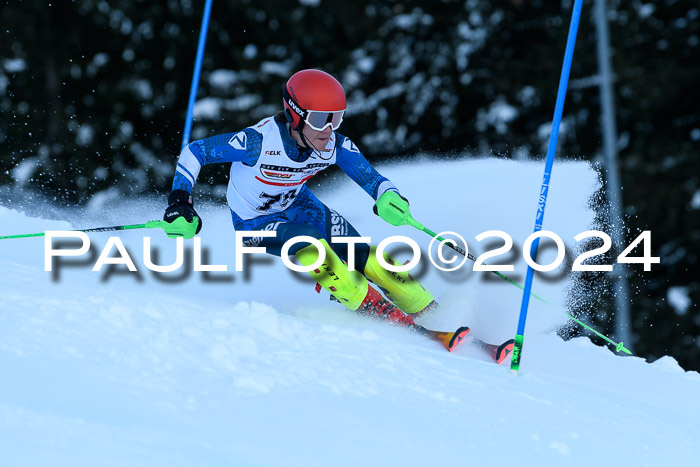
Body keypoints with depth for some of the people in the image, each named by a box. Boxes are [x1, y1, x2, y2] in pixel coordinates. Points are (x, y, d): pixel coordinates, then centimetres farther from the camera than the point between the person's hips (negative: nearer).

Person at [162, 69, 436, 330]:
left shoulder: (336, 146, -21)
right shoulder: (260, 141, -34)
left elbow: (372, 179, -18)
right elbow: (194, 152, -25)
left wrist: (389, 198, -41)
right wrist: (179, 200, -35)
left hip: (296, 204, 4)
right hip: (254, 222, -4)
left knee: (362, 254, -12)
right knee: (308, 240, -32)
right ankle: (376, 311, -22)